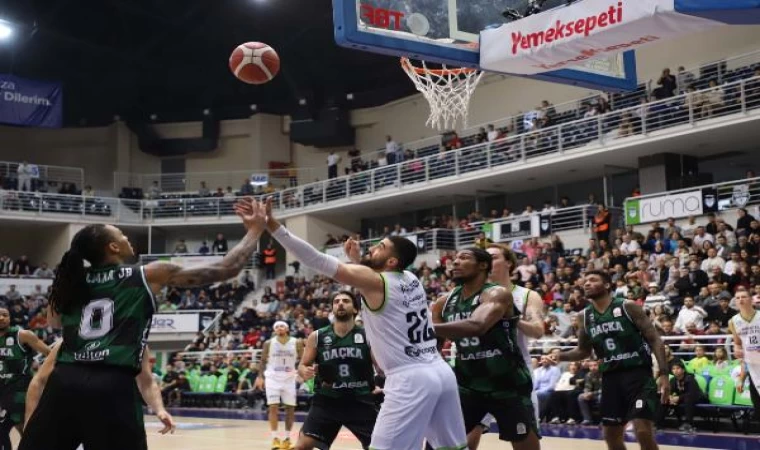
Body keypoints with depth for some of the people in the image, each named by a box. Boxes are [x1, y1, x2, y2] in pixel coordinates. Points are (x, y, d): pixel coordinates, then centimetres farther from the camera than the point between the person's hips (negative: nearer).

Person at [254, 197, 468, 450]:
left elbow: (318, 261, -14)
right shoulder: (411, 279, 13)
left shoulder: (374, 281, -8)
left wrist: (272, 226, -15)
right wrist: (358, 260, 22)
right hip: (442, 373, 8)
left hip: (410, 380, -8)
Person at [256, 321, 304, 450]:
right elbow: (263, 361, 4)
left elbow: (302, 360, 2)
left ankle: (287, 438, 16)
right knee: (273, 407, -10)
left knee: (290, 408, 4)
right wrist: (260, 376, -2)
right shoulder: (268, 343, -6)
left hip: (289, 379, 2)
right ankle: (275, 438, -6)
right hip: (273, 378, -1)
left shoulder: (296, 343, -6)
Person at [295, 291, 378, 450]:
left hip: (360, 400, 0)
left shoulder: (368, 335, -2)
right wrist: (305, 372, -15)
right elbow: (303, 365, 9)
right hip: (326, 400, 1)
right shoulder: (317, 336, 1)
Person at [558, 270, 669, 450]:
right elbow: (583, 351, 20)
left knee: (643, 431, -16)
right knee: (611, 435, 9)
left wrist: (663, 373, -17)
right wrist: (559, 356, 1)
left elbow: (655, 340, -7)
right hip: (610, 377, 5)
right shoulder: (585, 317, 8)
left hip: (638, 373, -5)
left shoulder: (627, 307, -7)